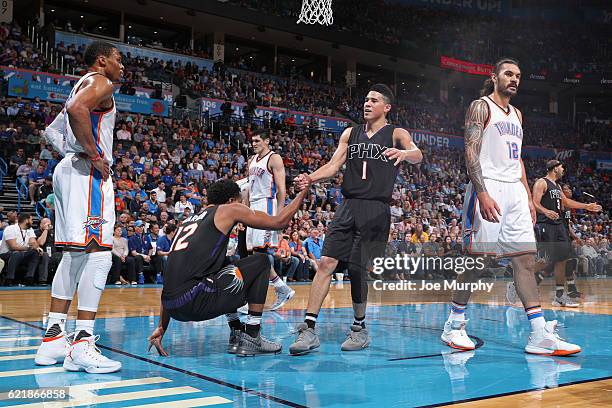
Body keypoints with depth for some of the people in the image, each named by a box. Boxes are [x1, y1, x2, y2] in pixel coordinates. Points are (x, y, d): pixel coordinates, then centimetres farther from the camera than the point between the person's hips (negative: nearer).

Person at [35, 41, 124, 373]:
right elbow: (76, 110, -25)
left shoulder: (83, 85, 27)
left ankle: (53, 337, 14)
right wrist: (94, 155, -20)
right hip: (88, 173, -11)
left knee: (74, 256, 12)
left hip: (68, 169, 11)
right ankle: (82, 345, -19)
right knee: (98, 254, -15)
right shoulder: (101, 83, -3)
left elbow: (53, 131, 32)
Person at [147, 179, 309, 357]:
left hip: (172, 307, 8)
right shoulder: (229, 209, 9)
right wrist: (302, 193, 27)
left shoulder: (189, 220, 27)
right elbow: (279, 222, 10)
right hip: (193, 301, -8)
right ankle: (251, 338, 8)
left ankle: (237, 334, 28)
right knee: (261, 262, 10)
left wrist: (161, 328, 27)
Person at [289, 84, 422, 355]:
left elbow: (417, 155, -14)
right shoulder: (350, 134, 18)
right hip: (348, 206, 4)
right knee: (326, 263, -7)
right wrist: (310, 178, -8)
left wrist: (403, 153, -38)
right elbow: (333, 166, 12)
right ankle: (309, 330, -6)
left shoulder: (395, 134, 5)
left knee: (358, 269, -3)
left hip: (376, 209, -4)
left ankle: (359, 328, 15)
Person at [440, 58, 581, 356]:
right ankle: (454, 325, 10)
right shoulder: (481, 107, -2)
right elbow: (471, 153, -12)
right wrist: (482, 194, -23)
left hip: (515, 190, 7)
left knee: (526, 259, 0)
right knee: (476, 257, -4)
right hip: (488, 188, -7)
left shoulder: (516, 114, 22)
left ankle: (540, 335, -1)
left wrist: (529, 197, 16)